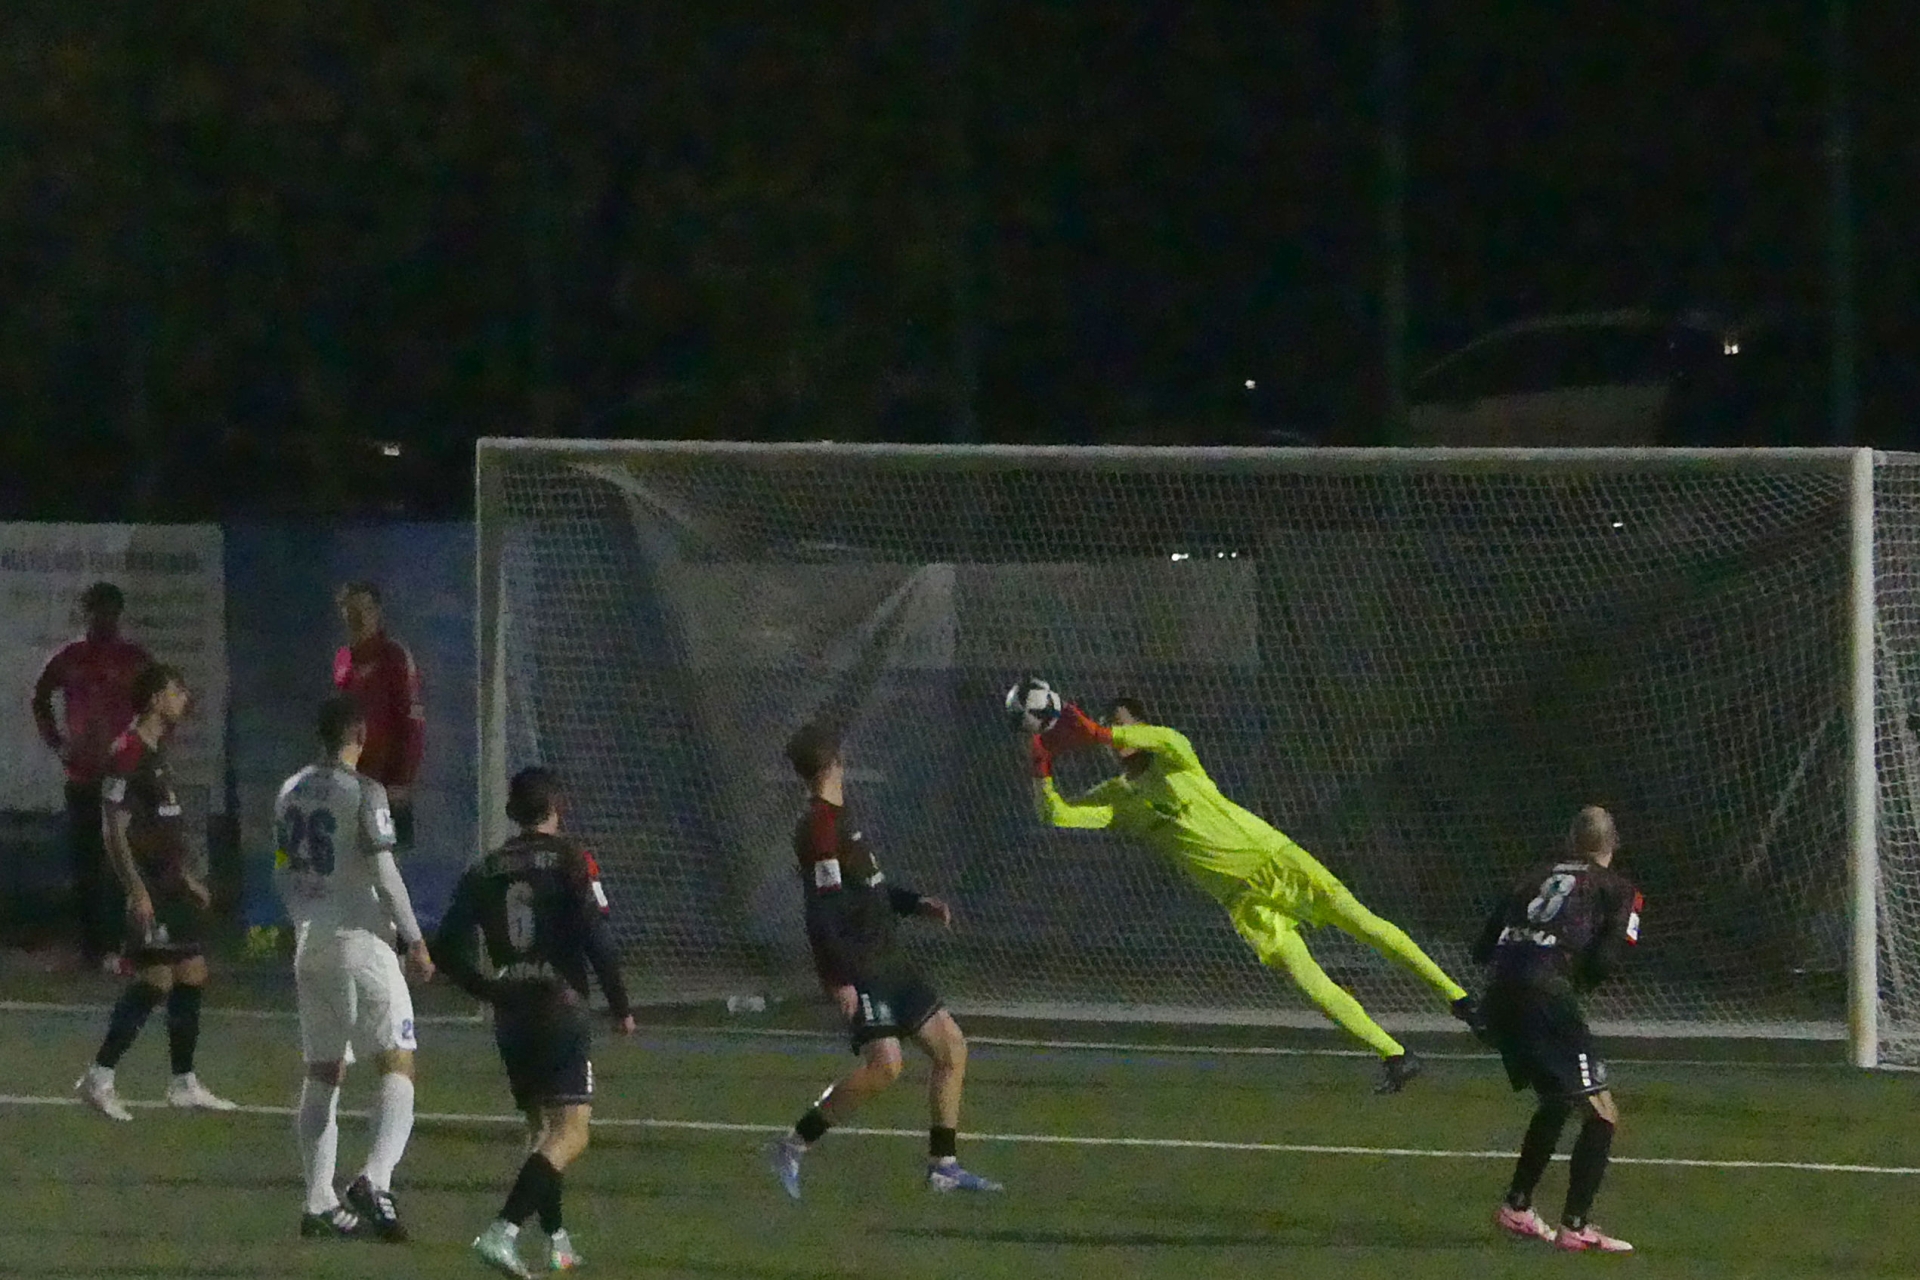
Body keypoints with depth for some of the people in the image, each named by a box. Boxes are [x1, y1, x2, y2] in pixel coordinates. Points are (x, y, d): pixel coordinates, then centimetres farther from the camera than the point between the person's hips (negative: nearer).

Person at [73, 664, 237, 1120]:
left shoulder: (156, 754, 15)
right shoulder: (128, 754, -15)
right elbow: (115, 830, -18)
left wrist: (187, 879, 25)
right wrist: (137, 890, -22)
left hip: (172, 885, 10)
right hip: (150, 889, -10)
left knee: (192, 975, 10)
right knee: (156, 980, -11)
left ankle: (184, 1084, 16)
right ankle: (99, 1078, -5)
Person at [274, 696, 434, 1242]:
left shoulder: (291, 792, 9)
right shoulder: (364, 793, -12)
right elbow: (383, 874, -16)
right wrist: (415, 941, -8)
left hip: (310, 945, 7)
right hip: (361, 940, -7)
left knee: (322, 1074, 12)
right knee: (397, 1063, -4)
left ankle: (318, 1203, 10)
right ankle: (375, 1178, -24)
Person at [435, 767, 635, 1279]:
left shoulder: (484, 871, 8)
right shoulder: (570, 861, -5)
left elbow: (447, 949, 6)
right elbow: (597, 938, -12)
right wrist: (620, 1006, -2)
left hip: (509, 1013, 6)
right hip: (560, 1007, -6)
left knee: (541, 1126, 23)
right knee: (570, 1134, -8)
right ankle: (503, 1231, -27)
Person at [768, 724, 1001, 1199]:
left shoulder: (836, 821, 16)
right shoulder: (820, 827, -16)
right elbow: (823, 911, -22)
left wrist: (917, 904, 18)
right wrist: (841, 980, -26)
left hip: (885, 962, 10)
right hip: (857, 969, -10)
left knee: (952, 1047, 10)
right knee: (885, 1062, -23)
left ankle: (943, 1167, 16)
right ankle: (793, 1149, -12)